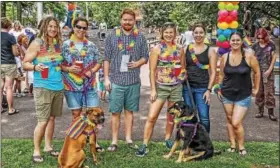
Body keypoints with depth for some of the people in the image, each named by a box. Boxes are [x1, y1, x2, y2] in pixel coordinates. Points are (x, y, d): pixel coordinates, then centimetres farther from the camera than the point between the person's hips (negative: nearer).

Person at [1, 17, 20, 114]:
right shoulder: (10, 37, -11)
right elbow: (15, 53, -8)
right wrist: (19, 51, 12)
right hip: (9, 64, -5)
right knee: (9, 87, 0)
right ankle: (11, 109, 8)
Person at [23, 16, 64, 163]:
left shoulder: (58, 43, 9)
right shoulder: (37, 43, -8)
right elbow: (25, 63, -7)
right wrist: (35, 67, -26)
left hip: (58, 86, 6)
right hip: (42, 87, -6)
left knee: (52, 118, 13)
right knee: (43, 121, -5)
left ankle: (48, 146, 28)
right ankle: (36, 151, 11)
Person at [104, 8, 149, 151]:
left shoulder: (140, 37, 7)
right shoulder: (112, 36, 2)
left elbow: (145, 57, 10)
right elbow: (107, 59, 3)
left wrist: (138, 63, -11)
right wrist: (106, 78, -3)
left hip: (133, 81, 2)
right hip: (115, 80, -2)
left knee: (129, 111, 11)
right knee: (115, 112, 3)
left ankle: (128, 139, 21)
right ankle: (114, 141, 11)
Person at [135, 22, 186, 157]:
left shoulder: (178, 49, 7)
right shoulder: (157, 49, -4)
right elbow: (152, 71, -6)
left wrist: (183, 75, 0)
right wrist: (153, 90, -11)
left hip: (176, 87, 4)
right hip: (161, 87, -4)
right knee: (151, 117, -9)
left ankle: (168, 139, 32)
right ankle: (144, 145, -2)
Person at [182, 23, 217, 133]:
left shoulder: (210, 51, 2)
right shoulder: (186, 49, 7)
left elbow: (213, 72, 0)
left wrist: (209, 90, -7)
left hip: (202, 88, -2)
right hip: (187, 86, 3)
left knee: (204, 118, -6)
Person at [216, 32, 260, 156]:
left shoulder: (249, 56, -10)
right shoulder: (225, 57, -2)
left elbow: (257, 72, 1)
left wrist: (256, 88, 5)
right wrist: (219, 89, 9)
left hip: (244, 95, -3)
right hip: (227, 94, 3)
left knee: (236, 123, -9)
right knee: (229, 120, 11)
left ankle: (241, 146, 14)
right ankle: (232, 145, 26)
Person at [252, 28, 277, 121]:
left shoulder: (271, 45, -2)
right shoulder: (255, 46, 4)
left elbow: (274, 58, -1)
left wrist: (270, 70, -10)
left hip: (267, 72, -3)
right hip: (258, 72, 3)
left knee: (269, 92, -3)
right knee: (259, 92, 7)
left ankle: (271, 113, 3)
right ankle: (260, 111, 17)